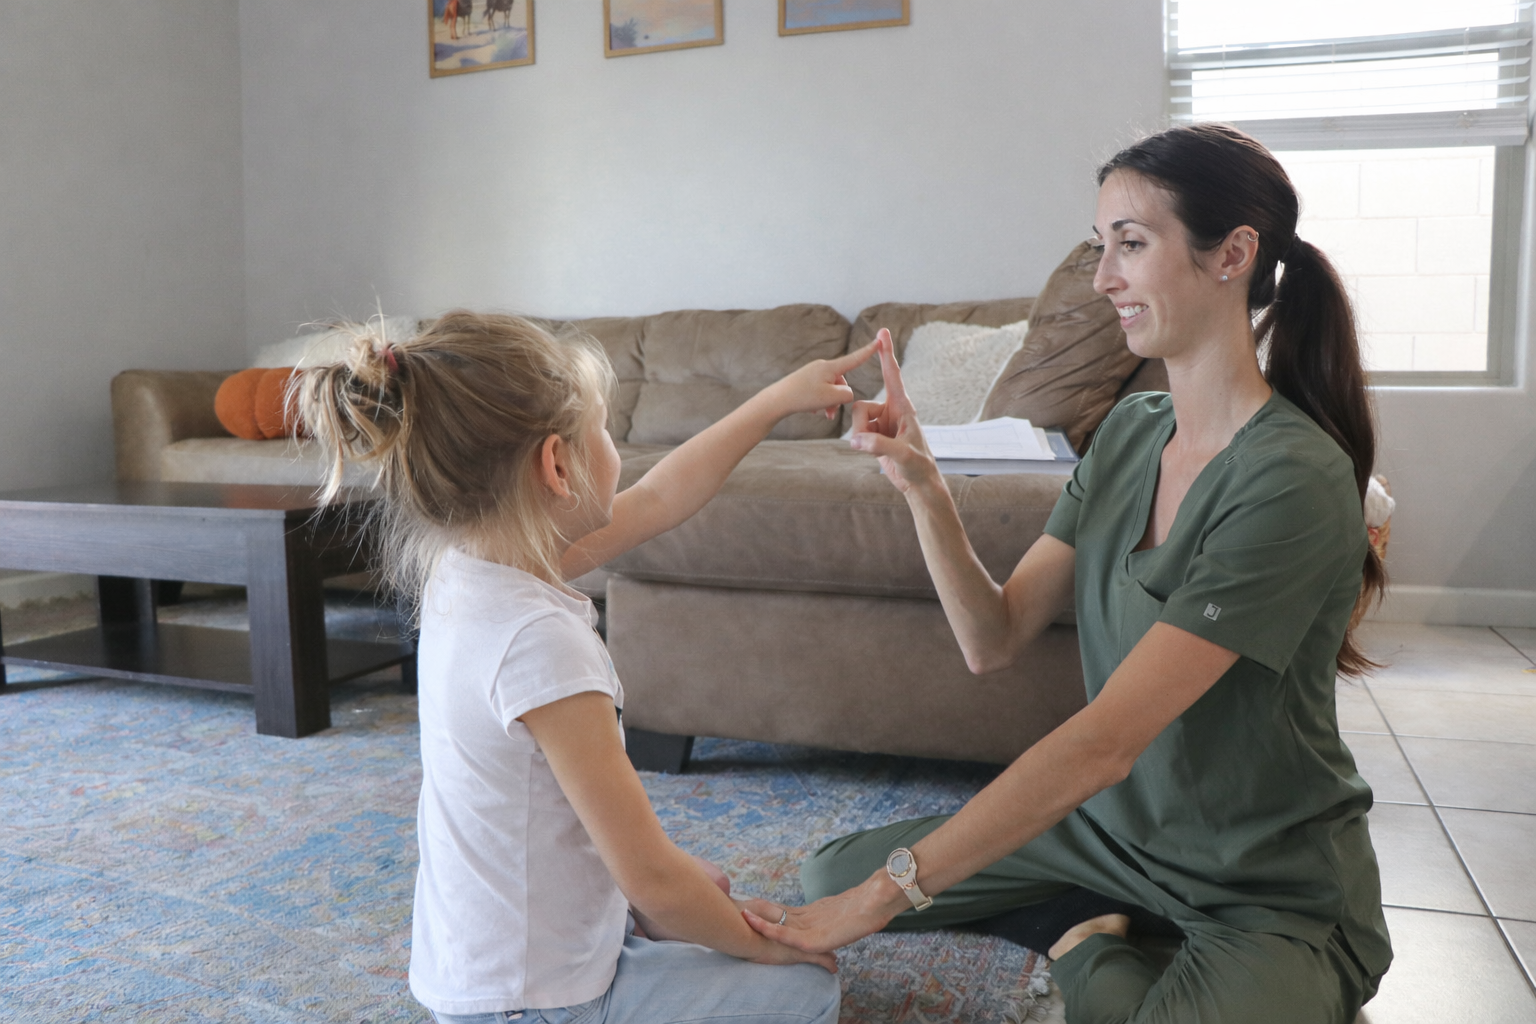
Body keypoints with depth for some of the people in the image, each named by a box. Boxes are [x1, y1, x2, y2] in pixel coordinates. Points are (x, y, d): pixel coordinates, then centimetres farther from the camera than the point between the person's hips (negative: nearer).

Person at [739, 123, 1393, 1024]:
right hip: (1109, 823, 7)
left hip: (1272, 890, -6)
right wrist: (925, 489, -19)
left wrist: (888, 892, -29)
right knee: (831, 874, -1)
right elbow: (995, 640, -3)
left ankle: (1085, 947, -2)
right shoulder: (1128, 433, 0)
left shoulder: (1293, 479, -25)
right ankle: (1096, 932, 4)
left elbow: (1101, 742, -30)